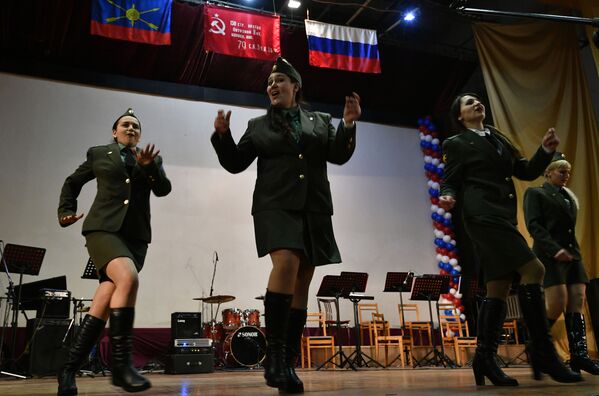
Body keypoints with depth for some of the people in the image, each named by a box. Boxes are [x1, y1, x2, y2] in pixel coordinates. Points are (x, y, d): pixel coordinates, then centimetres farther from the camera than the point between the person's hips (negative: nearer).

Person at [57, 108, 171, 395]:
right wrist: (66, 211, 14)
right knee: (127, 278, -30)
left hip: (136, 235, 3)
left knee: (104, 304, -8)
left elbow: (163, 189, 5)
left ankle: (70, 368, 2)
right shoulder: (98, 154, 15)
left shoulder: (152, 158, 19)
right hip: (103, 228, -3)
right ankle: (121, 364, -26)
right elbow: (72, 182, 26)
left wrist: (149, 167, -12)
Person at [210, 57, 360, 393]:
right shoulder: (258, 126, 15)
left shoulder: (320, 121, 17)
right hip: (277, 207, -2)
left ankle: (288, 363, 5)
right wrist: (222, 135, -6)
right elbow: (235, 163, 11)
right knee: (286, 264, -28)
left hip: (314, 210, 3)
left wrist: (349, 124, -10)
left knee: (301, 284, 1)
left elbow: (339, 155, 6)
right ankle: (274, 352, -23)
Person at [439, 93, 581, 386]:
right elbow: (450, 183, 1)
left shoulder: (499, 139, 25)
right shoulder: (456, 144, 6)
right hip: (483, 216, -7)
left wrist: (546, 149, 3)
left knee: (498, 290, 2)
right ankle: (543, 353, -13)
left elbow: (527, 172, 19)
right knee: (533, 270, -18)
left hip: (504, 217, 7)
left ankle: (484, 359, 5)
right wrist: (448, 198, -21)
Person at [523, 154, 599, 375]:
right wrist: (555, 249, -20)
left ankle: (579, 356, -8)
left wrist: (573, 252, 12)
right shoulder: (535, 193, 4)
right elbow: (533, 225, -8)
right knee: (558, 304, -16)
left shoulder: (569, 196, 25)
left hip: (573, 254, 7)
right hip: (549, 255, -7)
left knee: (577, 303, -6)